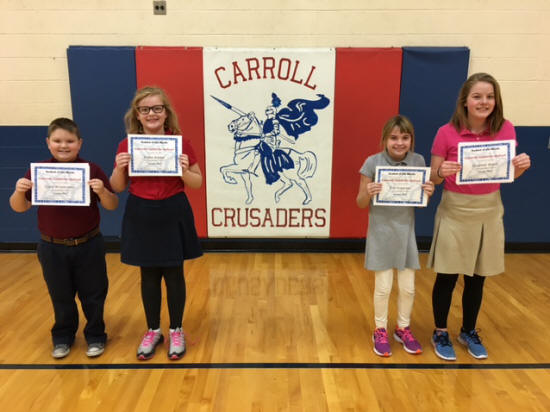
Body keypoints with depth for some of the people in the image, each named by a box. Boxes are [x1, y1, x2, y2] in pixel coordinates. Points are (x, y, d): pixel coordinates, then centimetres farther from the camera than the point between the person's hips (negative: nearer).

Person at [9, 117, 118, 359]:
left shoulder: (92, 170, -8)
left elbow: (112, 206, -7)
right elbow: (18, 208, 0)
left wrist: (102, 191, -27)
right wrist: (19, 191, -21)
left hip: (88, 246, -1)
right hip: (52, 248, 2)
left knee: (93, 295, 11)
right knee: (60, 297, 17)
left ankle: (95, 336, 31)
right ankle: (63, 337, 38)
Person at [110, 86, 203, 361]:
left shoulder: (180, 143, -6)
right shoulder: (126, 146, -1)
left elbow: (197, 183, -1)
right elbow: (117, 188, 6)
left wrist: (184, 170, -21)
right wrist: (119, 168, -14)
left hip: (173, 214, -2)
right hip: (140, 216, 2)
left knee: (173, 274, 9)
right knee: (148, 276, 13)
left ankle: (176, 331, 27)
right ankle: (153, 331, 32)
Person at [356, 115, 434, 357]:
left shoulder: (418, 162, -2)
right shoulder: (373, 162, -10)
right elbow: (361, 204, -4)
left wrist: (428, 193, -15)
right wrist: (368, 193, -25)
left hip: (405, 232, 3)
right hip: (381, 232, -3)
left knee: (408, 287, 12)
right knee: (383, 287, 6)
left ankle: (403, 329, 35)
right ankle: (380, 331, 28)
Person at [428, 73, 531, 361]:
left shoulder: (505, 129, -3)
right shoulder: (447, 133, -12)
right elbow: (433, 179, -7)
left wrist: (520, 167, -16)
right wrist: (442, 172, -28)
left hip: (489, 212, 3)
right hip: (455, 212, -3)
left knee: (477, 279, 15)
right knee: (447, 277, 7)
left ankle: (469, 332, 37)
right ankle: (440, 334, 28)